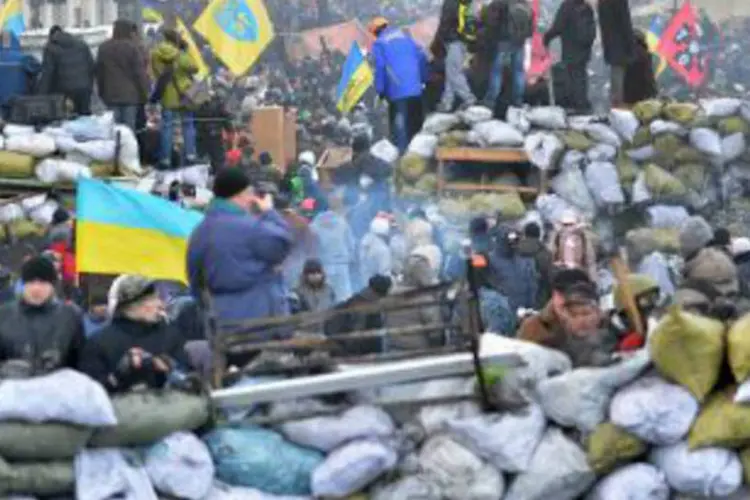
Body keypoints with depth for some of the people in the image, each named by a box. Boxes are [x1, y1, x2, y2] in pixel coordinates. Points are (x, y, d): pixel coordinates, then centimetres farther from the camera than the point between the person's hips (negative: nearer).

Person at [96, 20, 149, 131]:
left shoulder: (103, 48, 8)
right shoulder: (132, 48, -7)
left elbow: (99, 73, 14)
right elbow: (140, 73, -7)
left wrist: (101, 92, 21)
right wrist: (144, 93, -1)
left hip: (111, 95, 4)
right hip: (130, 95, -4)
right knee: (129, 128, -2)